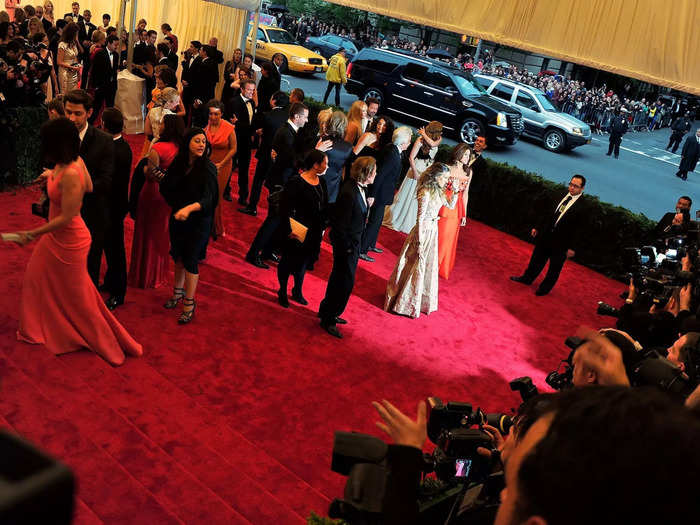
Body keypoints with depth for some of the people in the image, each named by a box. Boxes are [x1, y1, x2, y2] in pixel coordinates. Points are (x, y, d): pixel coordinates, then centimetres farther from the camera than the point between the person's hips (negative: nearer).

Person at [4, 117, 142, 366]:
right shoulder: (76, 161, -8)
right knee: (37, 277, 26)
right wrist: (53, 177, 13)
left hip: (69, 242, -9)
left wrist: (32, 234, -21)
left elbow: (66, 218, -29)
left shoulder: (70, 174, -33)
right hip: (55, 238, 9)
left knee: (77, 294, 8)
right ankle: (36, 330, 47)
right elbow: (89, 187, 9)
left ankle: (107, 342, 26)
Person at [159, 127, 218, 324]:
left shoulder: (208, 168, -17)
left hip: (199, 221, -5)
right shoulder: (178, 164, -2)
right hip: (178, 218, 5)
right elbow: (165, 187, 9)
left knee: (190, 259, -3)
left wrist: (189, 208, -45)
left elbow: (208, 199, -28)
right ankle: (178, 291, 37)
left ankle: (189, 302, 10)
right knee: (178, 255, 16)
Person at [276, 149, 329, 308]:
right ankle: (282, 292, 31)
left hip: (314, 233, 7)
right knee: (288, 262, 10)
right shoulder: (296, 182, -20)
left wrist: (323, 226, 12)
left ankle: (297, 292, 40)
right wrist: (288, 231, -20)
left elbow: (325, 206, 13)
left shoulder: (321, 182, 2)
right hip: (297, 232, -7)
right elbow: (284, 208, -20)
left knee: (303, 262, 21)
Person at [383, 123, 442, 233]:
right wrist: (415, 172, -17)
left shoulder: (439, 139, 0)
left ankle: (409, 223, 25)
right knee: (408, 195, 5)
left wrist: (424, 134, -14)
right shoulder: (420, 140, -14)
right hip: (417, 170, -5)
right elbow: (411, 157, -14)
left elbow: (432, 143, -23)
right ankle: (395, 218, 23)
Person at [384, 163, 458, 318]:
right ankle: (405, 303, 18)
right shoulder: (426, 193, -21)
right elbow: (420, 219, -21)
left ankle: (422, 299, 37)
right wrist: (420, 243, -21)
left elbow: (451, 205, 20)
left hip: (433, 231, 8)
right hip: (423, 232, -8)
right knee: (416, 267, 2)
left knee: (429, 266, 19)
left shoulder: (438, 192, 4)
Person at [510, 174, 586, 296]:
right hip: (546, 236, 6)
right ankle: (527, 279, 42)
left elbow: (580, 230, -17)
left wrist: (572, 247, -17)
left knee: (554, 267, 13)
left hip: (562, 242, -6)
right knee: (537, 259, 22)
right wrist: (538, 228, 12)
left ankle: (545, 288, 32)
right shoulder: (562, 196, 0)